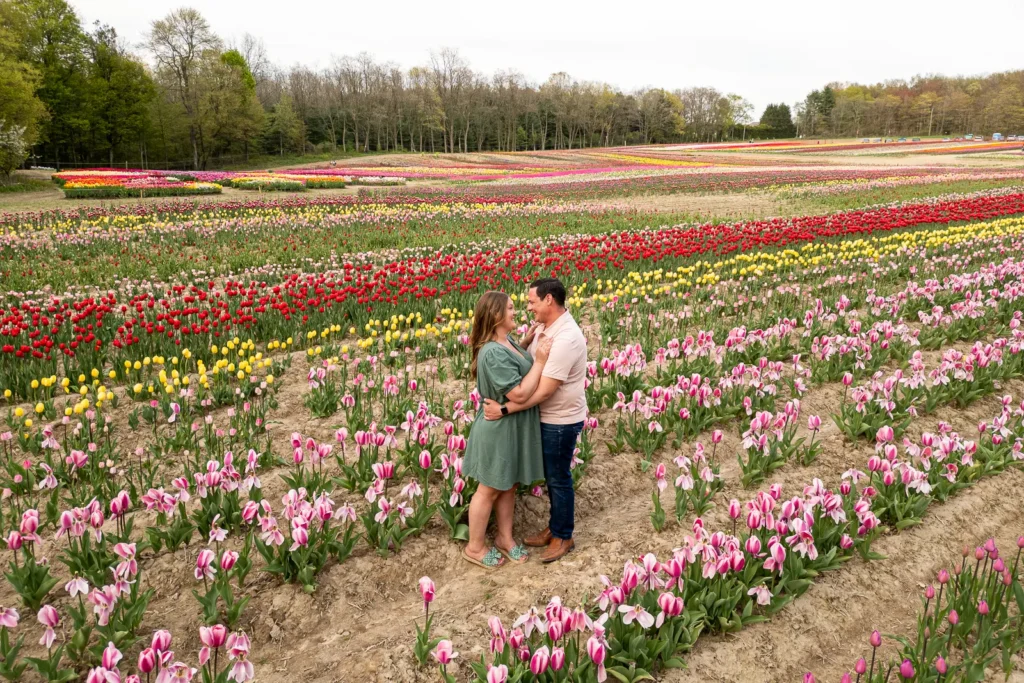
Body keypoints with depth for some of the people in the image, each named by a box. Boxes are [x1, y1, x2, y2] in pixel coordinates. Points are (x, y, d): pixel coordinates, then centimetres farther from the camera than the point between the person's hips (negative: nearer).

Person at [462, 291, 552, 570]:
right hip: (500, 429, -9)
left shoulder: (507, 343, 2)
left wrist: (533, 338, 7)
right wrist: (540, 361, -23)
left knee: (509, 486, 22)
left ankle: (504, 538, 39)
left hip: (515, 428, 9)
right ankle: (475, 547, 27)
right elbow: (520, 394, -29)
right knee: (490, 489, 8)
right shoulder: (493, 353, -29)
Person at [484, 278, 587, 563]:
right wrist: (528, 339, -6)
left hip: (561, 421, -9)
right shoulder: (544, 328, -1)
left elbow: (544, 390, -30)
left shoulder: (566, 338, -30)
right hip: (547, 417, 9)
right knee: (550, 475, 22)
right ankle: (554, 527, 40)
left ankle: (564, 536, 29)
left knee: (559, 478, 9)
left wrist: (504, 410, -27)